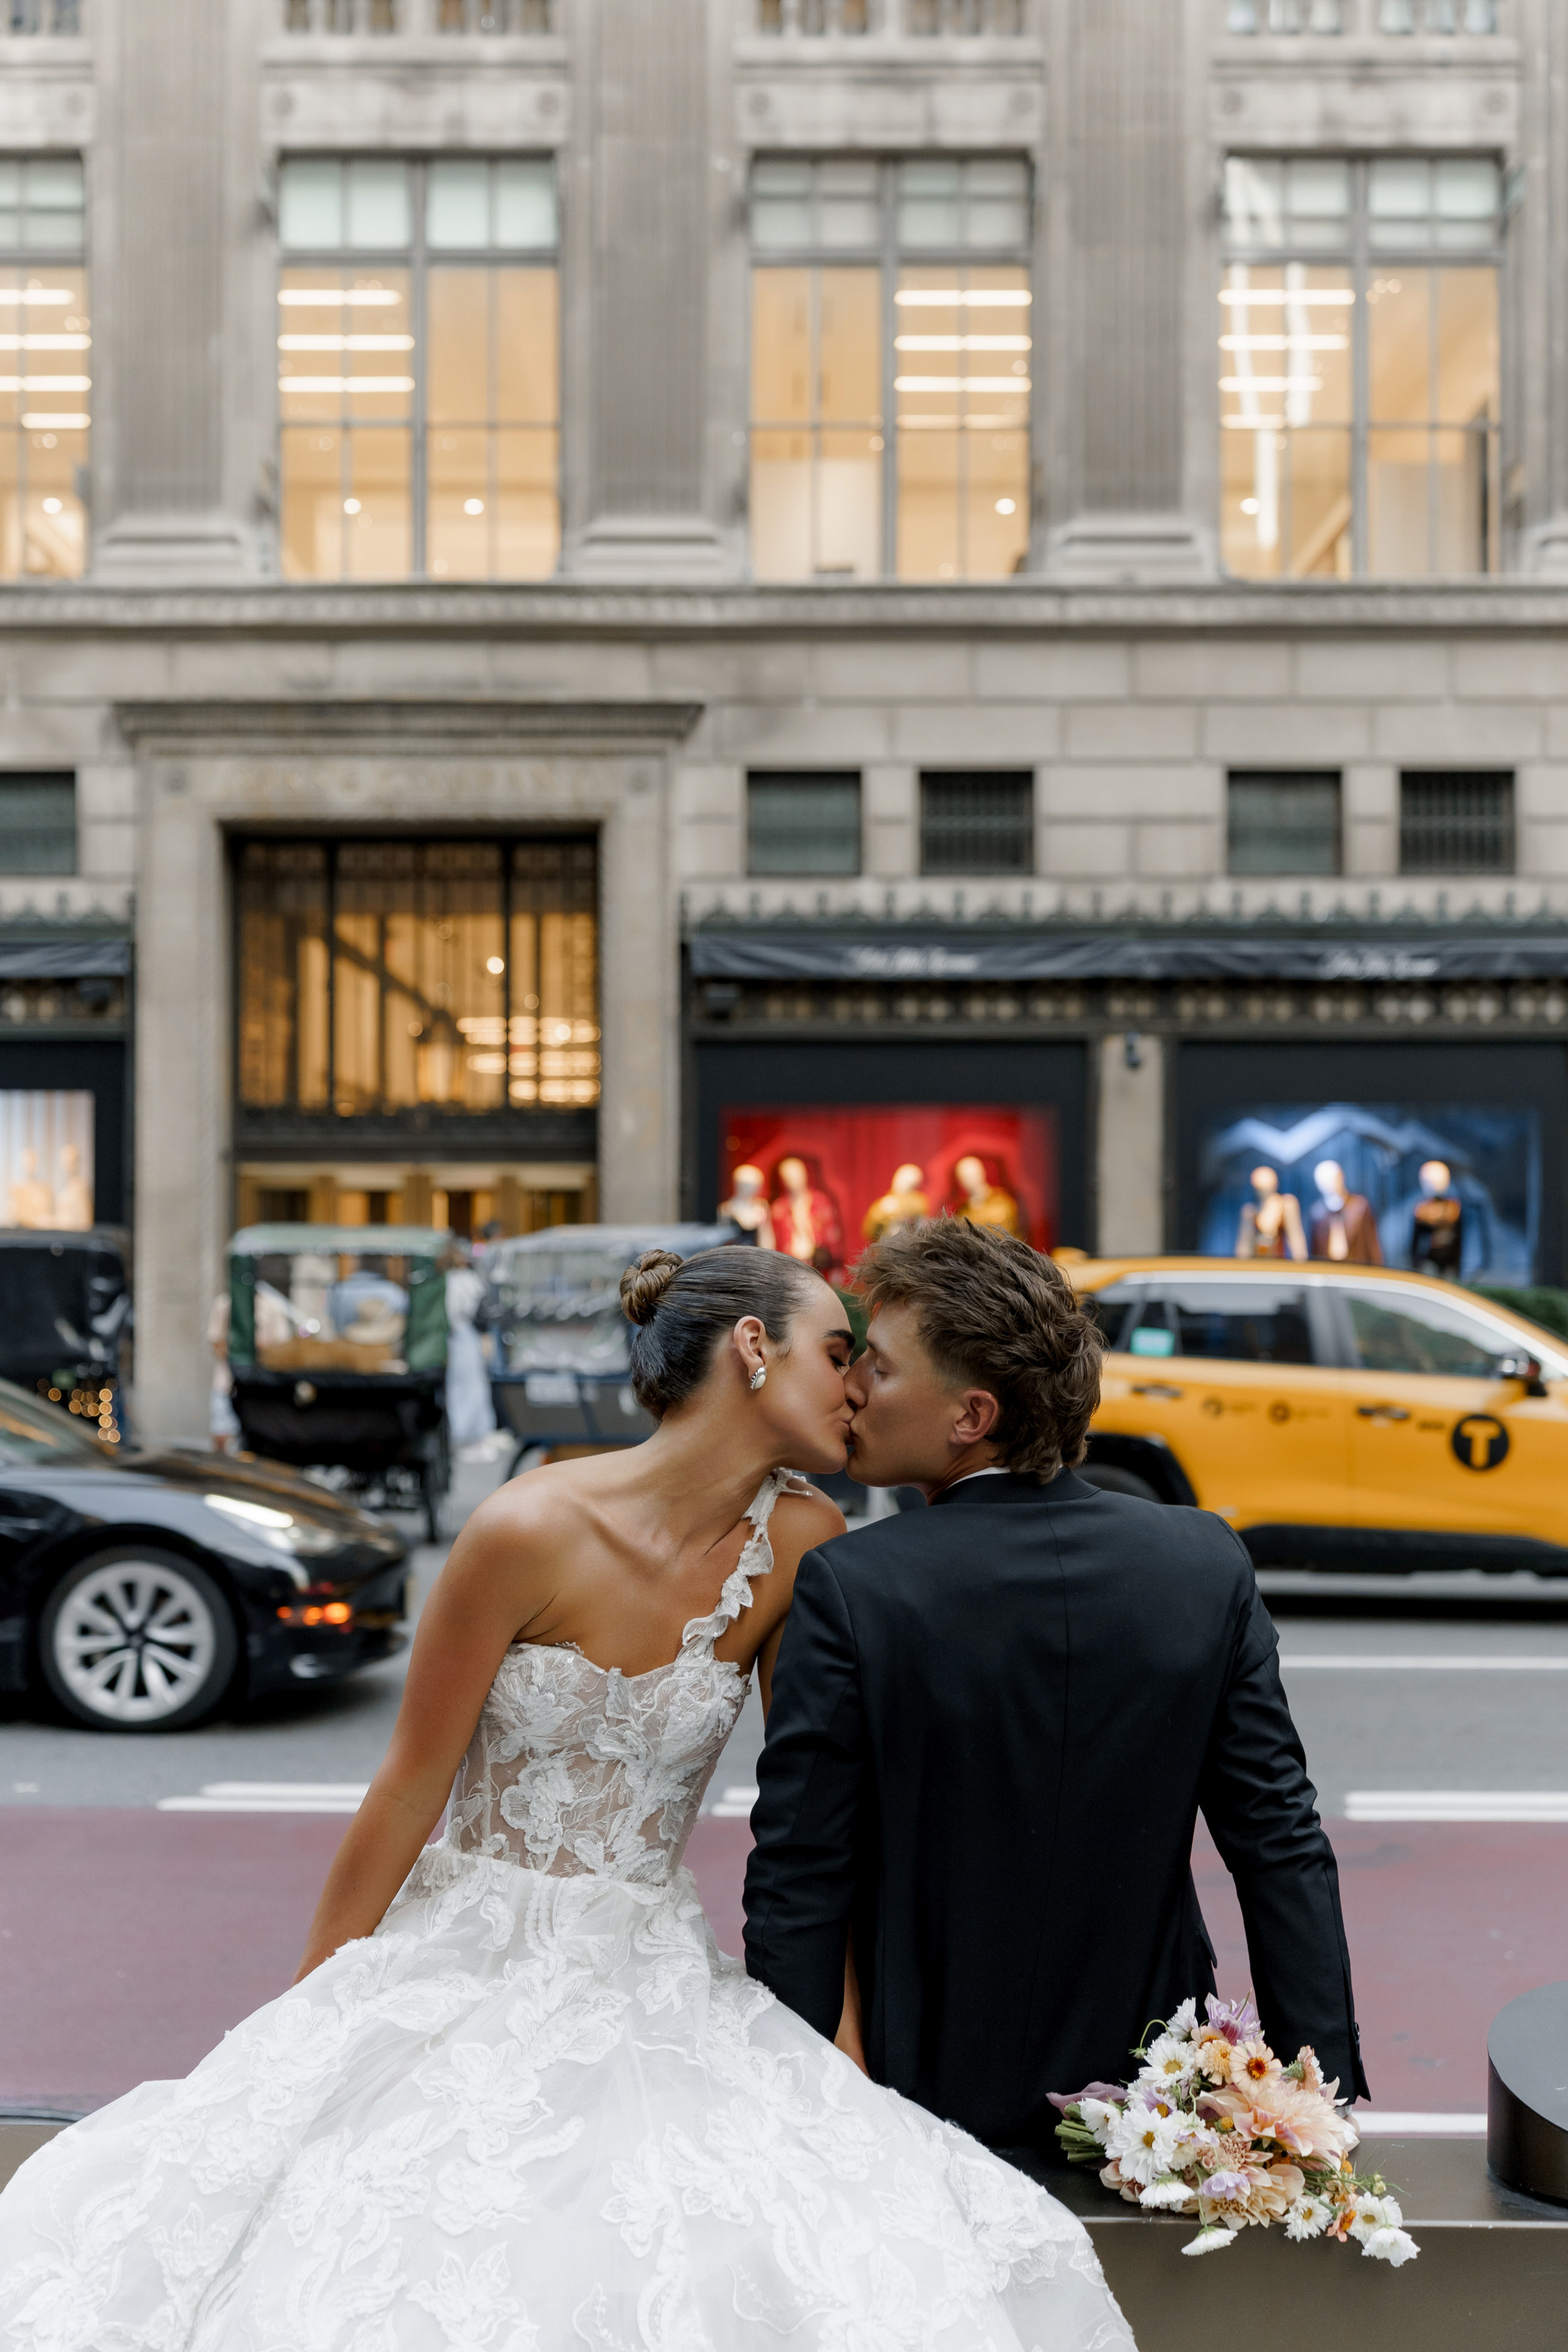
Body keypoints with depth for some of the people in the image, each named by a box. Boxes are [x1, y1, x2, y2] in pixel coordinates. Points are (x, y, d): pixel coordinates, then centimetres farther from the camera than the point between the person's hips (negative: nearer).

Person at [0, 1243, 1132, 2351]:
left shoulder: (802, 1544, -5)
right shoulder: (530, 1530, -16)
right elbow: (409, 1792, -7)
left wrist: (839, 2041, -6)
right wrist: (309, 2016, 0)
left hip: (655, 1988, 3)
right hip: (472, 1966, -3)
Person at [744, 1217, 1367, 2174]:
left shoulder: (849, 1590, -20)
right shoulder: (1209, 1565, -10)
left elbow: (799, 1886, -17)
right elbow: (1285, 1847, -7)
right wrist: (1326, 2092, 0)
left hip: (936, 2091, -3)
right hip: (1161, 2103, 3)